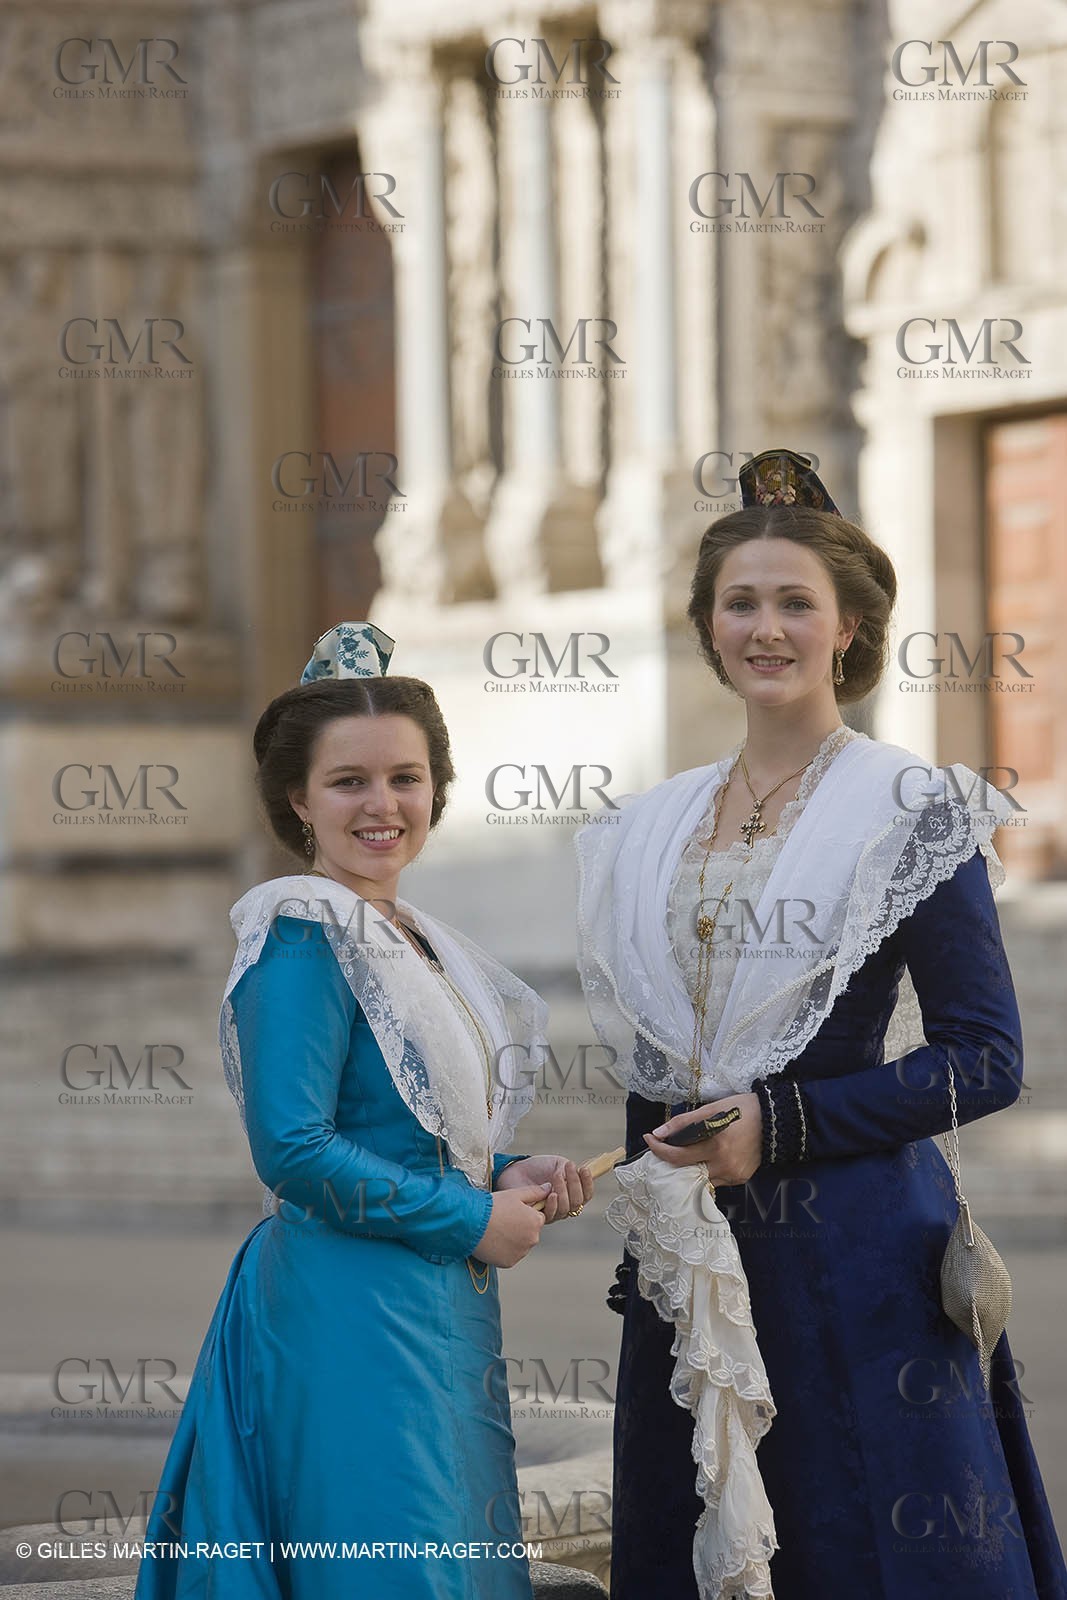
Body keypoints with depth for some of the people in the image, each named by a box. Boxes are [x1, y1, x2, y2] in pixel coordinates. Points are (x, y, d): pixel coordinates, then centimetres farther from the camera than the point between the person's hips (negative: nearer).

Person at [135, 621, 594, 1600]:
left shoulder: (413, 938, 14)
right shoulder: (305, 934, -13)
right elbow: (293, 1151, -21)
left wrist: (507, 1179, 4)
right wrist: (473, 1218, -13)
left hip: (441, 1315, 9)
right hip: (352, 1309, -9)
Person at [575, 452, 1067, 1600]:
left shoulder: (911, 815, -5)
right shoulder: (655, 833, 12)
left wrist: (780, 1126, -15)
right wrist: (643, 1231, 15)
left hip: (856, 1250, -5)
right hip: (693, 1262, 5)